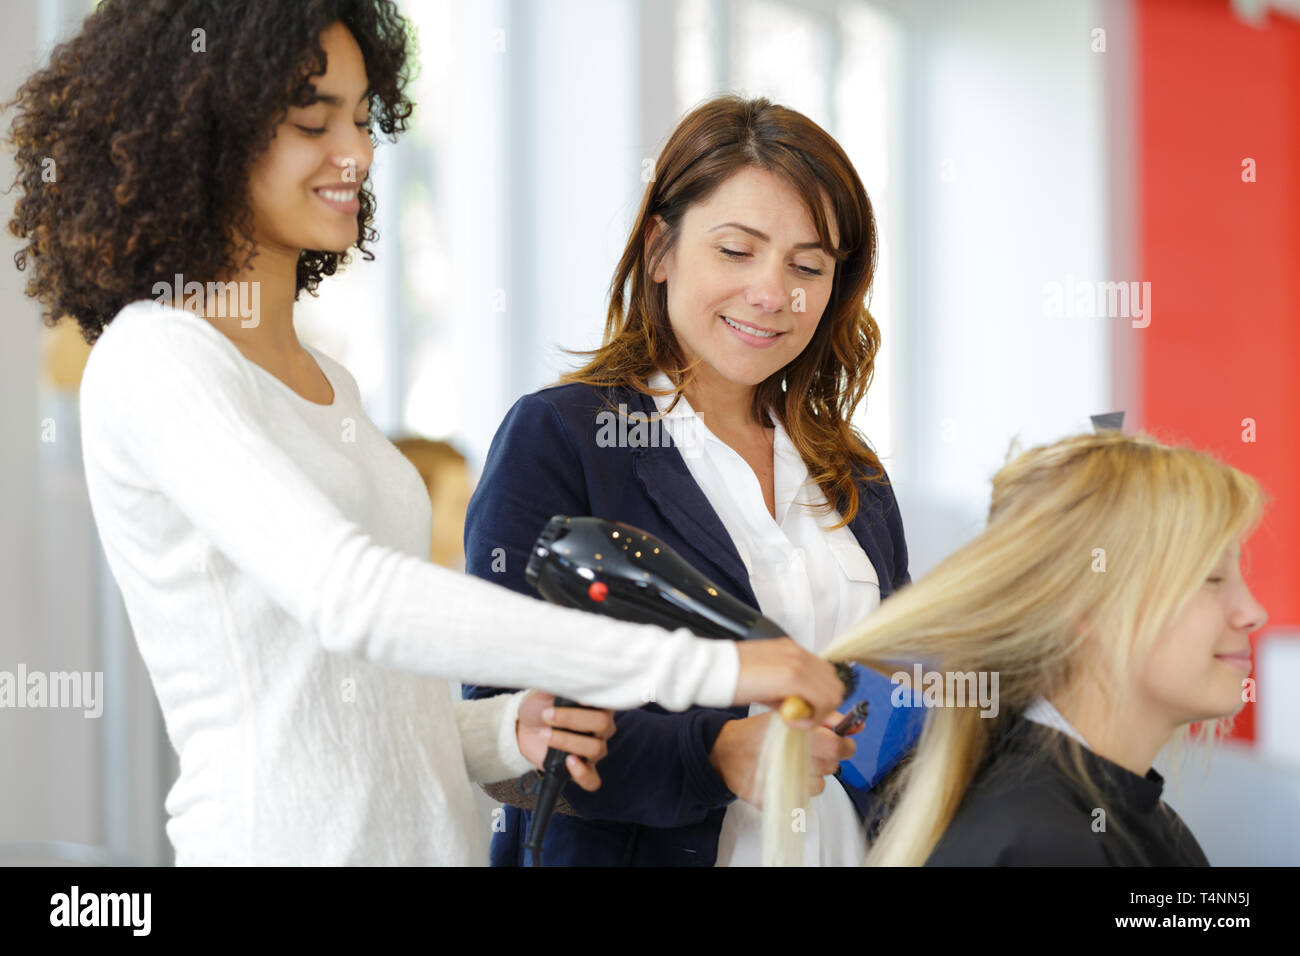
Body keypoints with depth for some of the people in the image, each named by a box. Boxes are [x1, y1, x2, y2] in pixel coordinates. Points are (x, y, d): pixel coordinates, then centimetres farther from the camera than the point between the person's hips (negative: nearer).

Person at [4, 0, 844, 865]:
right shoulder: (152, 364, -12)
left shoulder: (326, 382, 14)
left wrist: (506, 732, -3)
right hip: (281, 842, -7)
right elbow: (348, 598, -27)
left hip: (433, 831, 8)